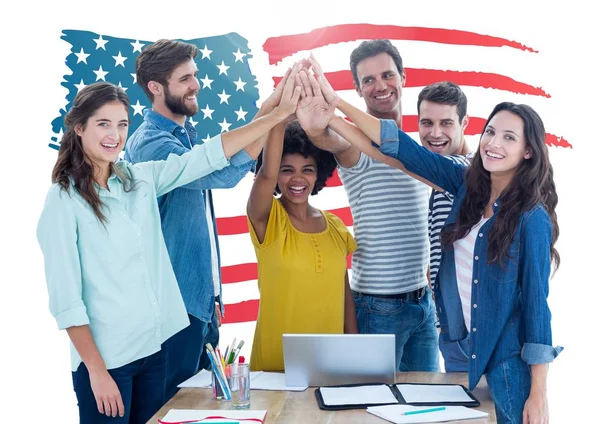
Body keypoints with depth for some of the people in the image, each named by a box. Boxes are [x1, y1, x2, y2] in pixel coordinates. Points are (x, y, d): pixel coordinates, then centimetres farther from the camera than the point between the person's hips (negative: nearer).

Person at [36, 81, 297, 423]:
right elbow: (65, 298, -13)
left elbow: (210, 155, 5)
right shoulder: (64, 199, -11)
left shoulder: (141, 179, 5)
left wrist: (278, 115, 2)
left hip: (154, 347, 6)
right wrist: (97, 370, -15)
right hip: (105, 357, -6)